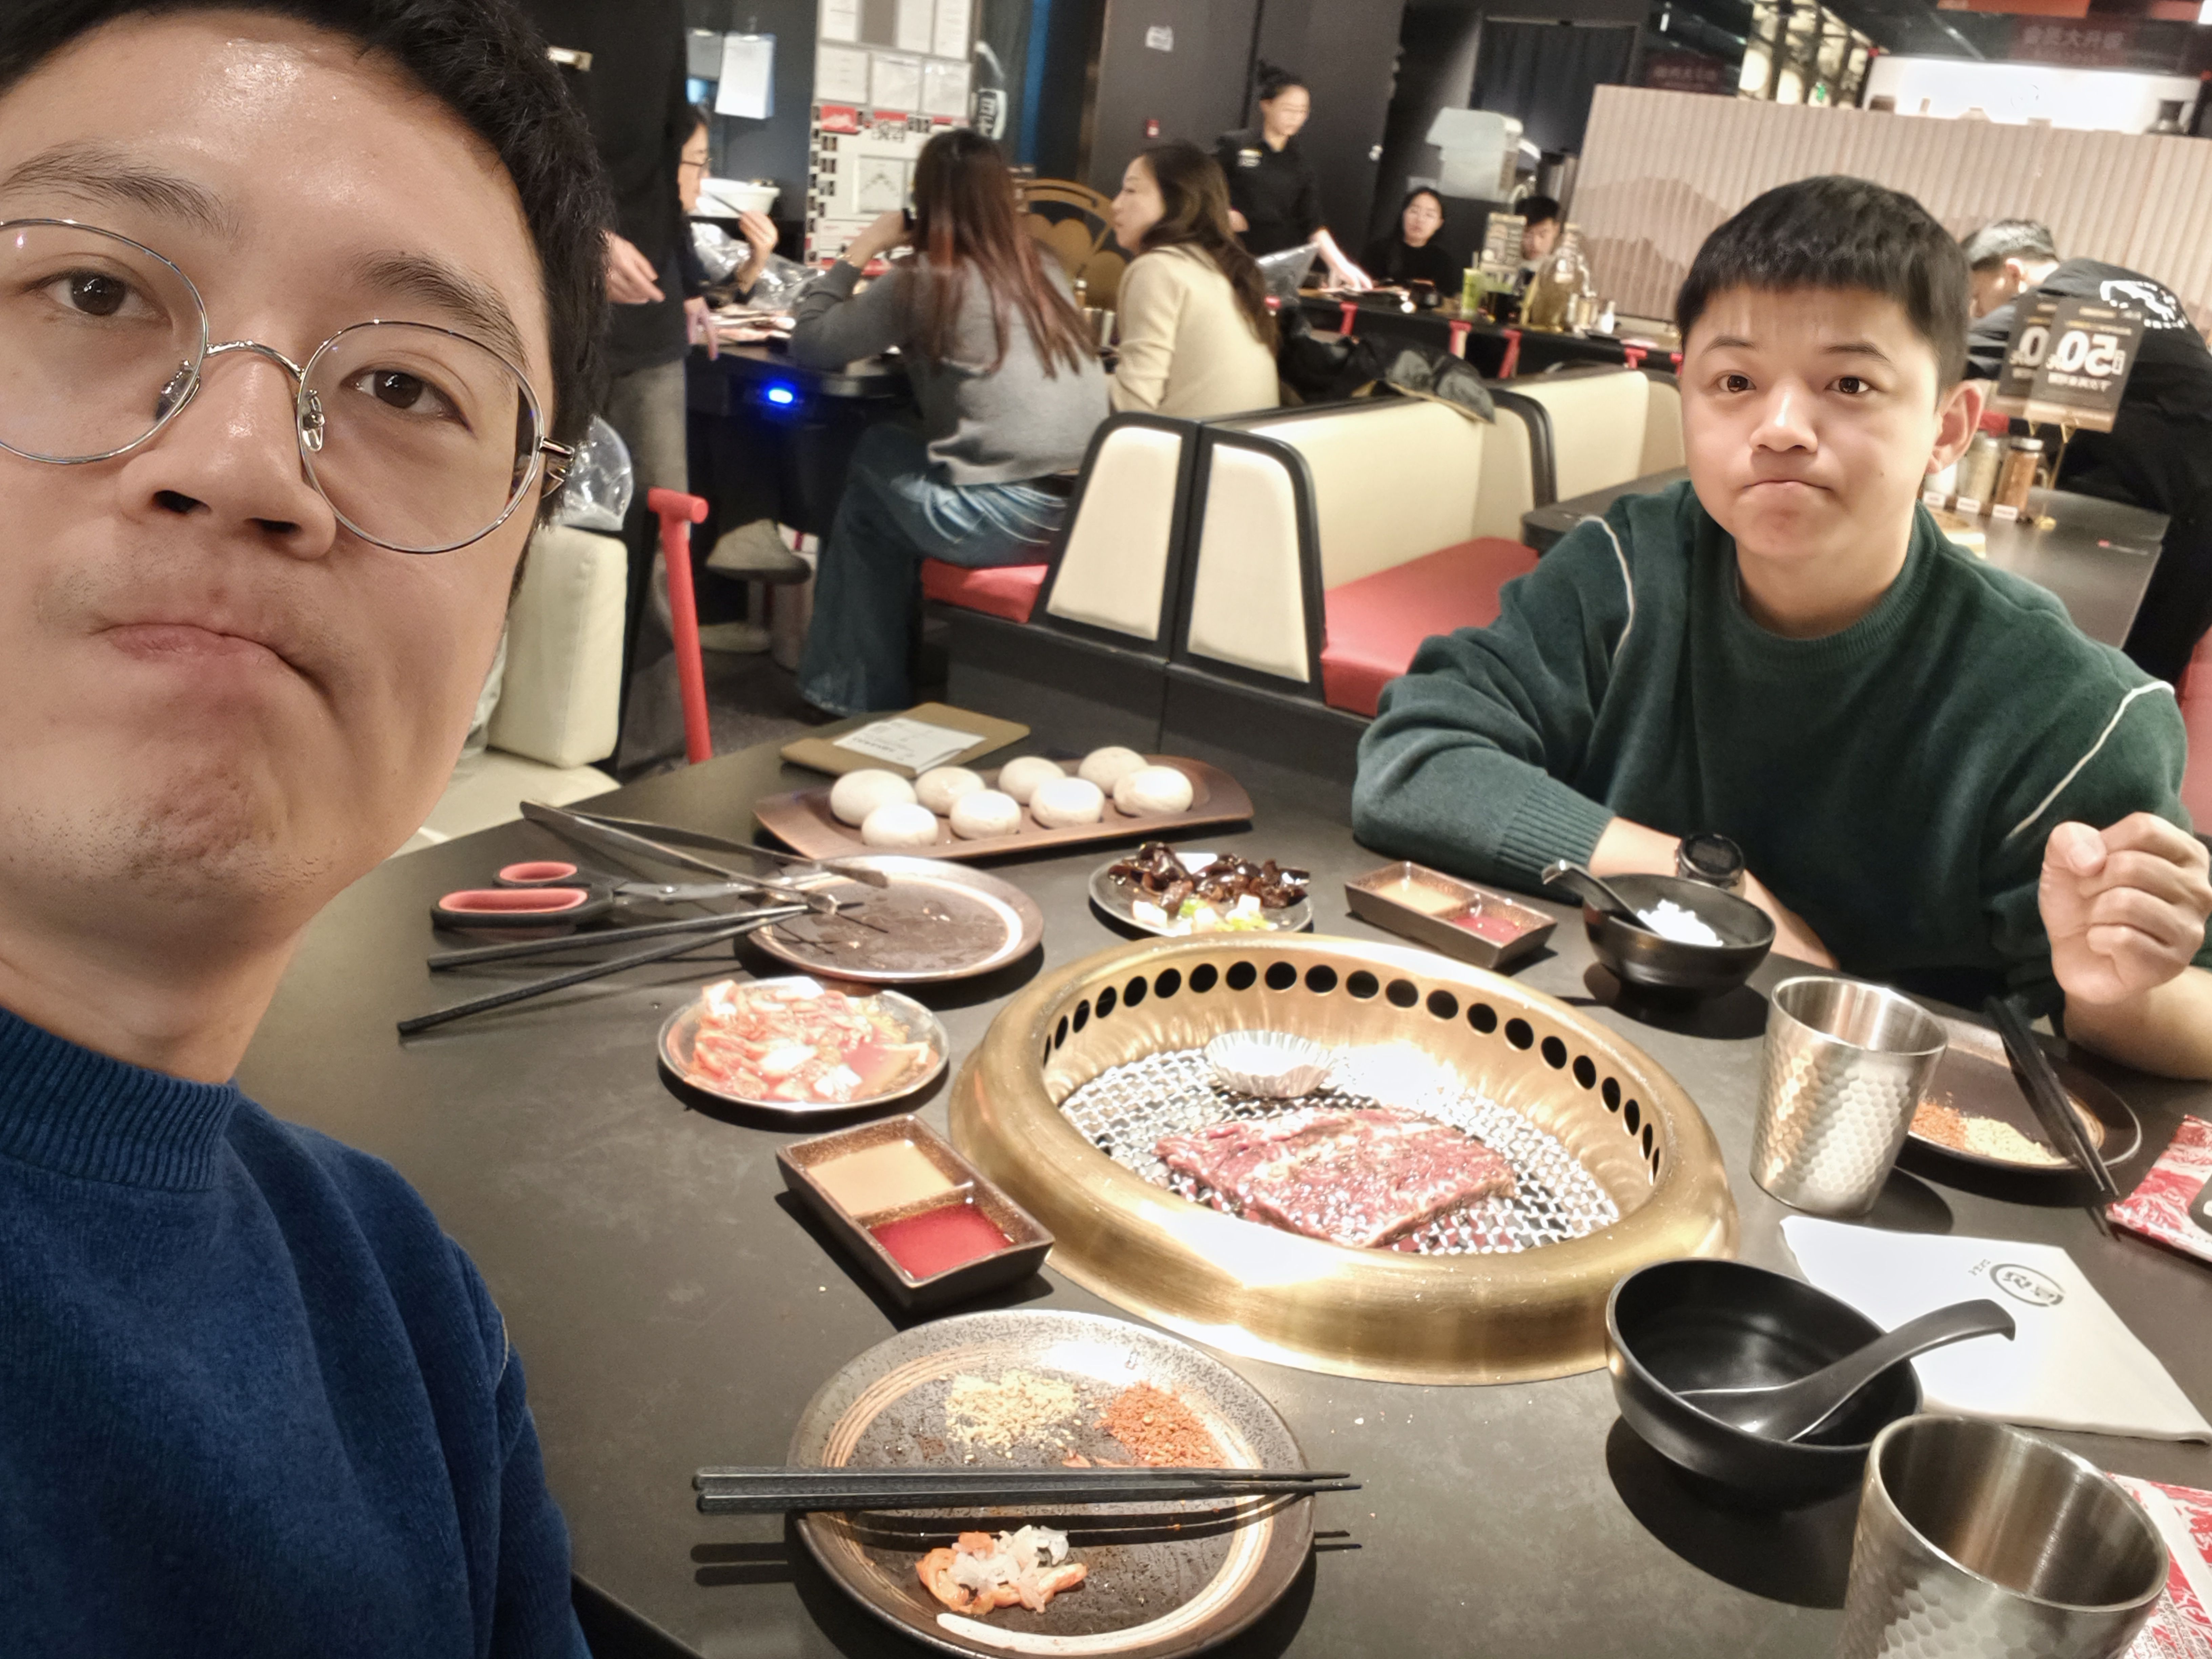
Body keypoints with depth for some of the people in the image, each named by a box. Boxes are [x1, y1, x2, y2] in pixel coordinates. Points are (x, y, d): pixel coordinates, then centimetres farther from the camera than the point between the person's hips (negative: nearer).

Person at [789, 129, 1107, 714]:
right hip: (1085, 514, 6)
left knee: (874, 456, 21)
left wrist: (858, 253, 13)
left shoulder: (928, 280, -2)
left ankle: (860, 690, 28)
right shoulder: (1044, 273, 15)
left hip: (1001, 522, -6)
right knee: (899, 461, 26)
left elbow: (808, 345, 4)